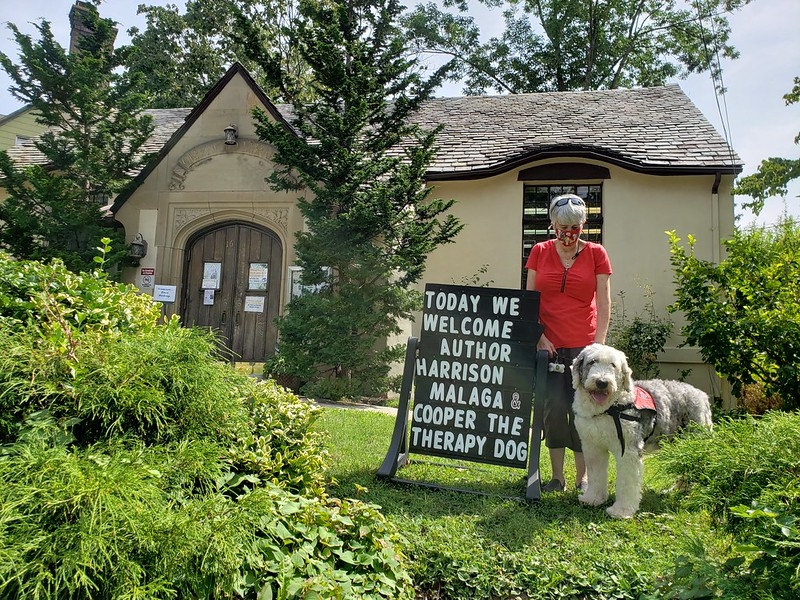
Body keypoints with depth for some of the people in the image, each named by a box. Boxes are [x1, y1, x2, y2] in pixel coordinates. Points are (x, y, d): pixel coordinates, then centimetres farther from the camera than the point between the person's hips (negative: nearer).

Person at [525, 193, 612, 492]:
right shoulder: (539, 252, 7)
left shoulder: (596, 254, 5)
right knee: (553, 407, -3)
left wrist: (598, 345, -5)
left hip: (583, 345, 0)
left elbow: (604, 305, 2)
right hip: (548, 345, 1)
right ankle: (557, 476, 11)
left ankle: (583, 477, 15)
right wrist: (539, 337, -4)